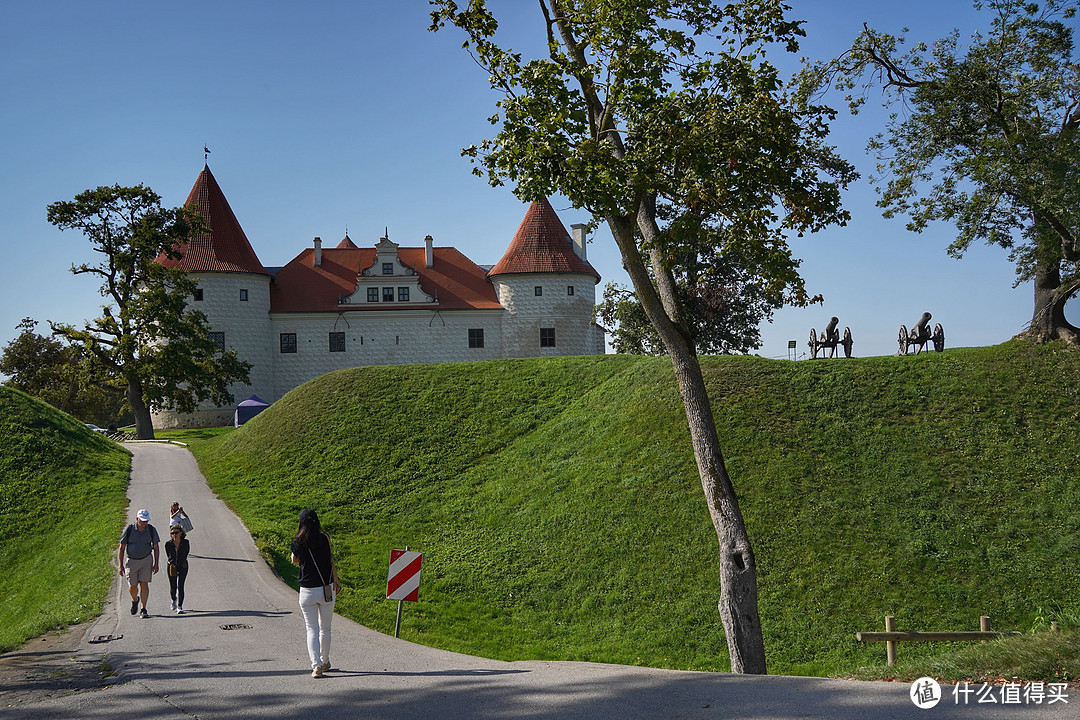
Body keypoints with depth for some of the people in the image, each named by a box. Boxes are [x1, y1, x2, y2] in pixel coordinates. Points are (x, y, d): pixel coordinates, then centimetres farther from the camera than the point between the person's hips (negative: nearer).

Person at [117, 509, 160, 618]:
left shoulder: (151, 530, -5)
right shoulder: (129, 529, -10)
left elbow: (156, 547, 5)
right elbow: (121, 548, -4)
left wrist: (156, 564, 1)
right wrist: (120, 565, -8)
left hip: (146, 560, 0)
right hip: (132, 561, 0)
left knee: (144, 584, -9)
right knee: (132, 587, 0)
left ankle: (143, 609, -3)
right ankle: (135, 600, 33)